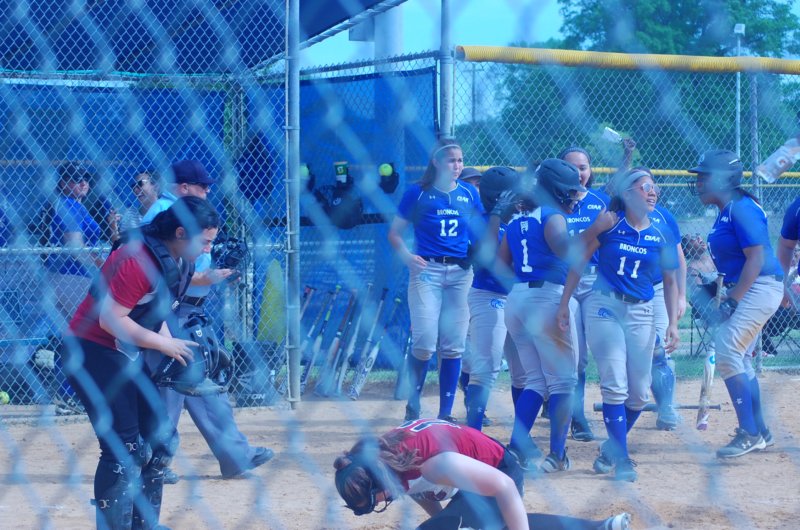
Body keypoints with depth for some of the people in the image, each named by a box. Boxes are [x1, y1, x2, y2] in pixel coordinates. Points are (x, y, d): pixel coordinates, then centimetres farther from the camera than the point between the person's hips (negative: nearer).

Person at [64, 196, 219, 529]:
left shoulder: (179, 262, 6)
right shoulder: (138, 260, -24)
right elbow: (110, 319, -26)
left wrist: (173, 347, -4)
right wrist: (164, 343, -20)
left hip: (129, 356, 10)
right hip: (94, 352, -10)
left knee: (159, 442, 11)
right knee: (123, 450, -12)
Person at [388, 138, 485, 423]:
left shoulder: (470, 194, 10)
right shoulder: (418, 193, 1)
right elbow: (394, 233, 4)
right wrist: (407, 257, -13)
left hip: (461, 272, 3)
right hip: (427, 270, -3)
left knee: (453, 346, 2)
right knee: (424, 342, -12)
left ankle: (446, 413, 9)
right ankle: (413, 405, 6)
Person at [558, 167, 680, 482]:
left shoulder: (661, 236, 4)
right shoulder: (609, 222, -4)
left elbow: (670, 282, 10)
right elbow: (579, 261, 2)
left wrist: (673, 323, 1)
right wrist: (564, 304, -1)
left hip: (641, 314, 3)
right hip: (604, 307, -3)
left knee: (639, 394, 4)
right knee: (615, 386, -10)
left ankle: (612, 447, 26)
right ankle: (621, 458, -5)